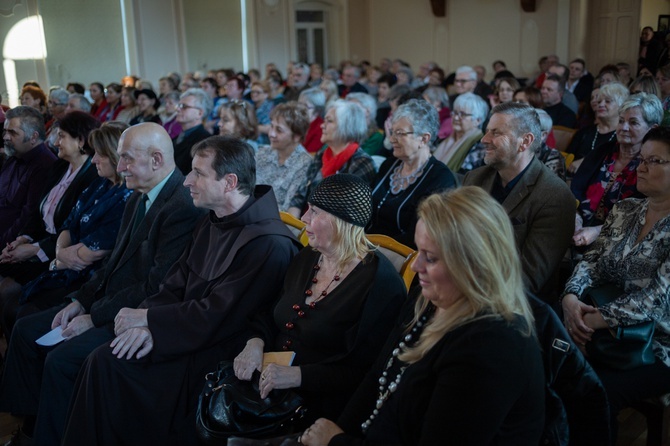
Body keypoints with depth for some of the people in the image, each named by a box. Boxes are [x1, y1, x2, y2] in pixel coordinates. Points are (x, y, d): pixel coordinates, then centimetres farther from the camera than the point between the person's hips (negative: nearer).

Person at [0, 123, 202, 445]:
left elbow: (156, 286, -24)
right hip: (109, 301, 10)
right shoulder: (139, 198, 9)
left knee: (61, 359, -22)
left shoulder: (183, 208, -23)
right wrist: (81, 300, 3)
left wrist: (95, 317, -17)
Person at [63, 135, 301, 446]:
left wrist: (145, 318, -13)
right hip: (188, 335, 8)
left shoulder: (270, 243, -21)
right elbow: (174, 285, 9)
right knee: (103, 360, -12)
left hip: (218, 355, -8)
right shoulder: (211, 223, 10)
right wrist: (149, 324, -11)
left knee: (108, 363, -16)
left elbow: (217, 316, -22)